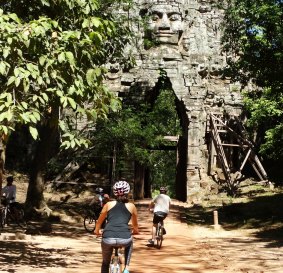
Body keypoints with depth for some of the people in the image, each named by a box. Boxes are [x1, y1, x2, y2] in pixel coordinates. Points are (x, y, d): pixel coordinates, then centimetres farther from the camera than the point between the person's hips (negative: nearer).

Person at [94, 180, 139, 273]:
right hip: (124, 239, 0)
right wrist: (135, 231, 57)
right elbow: (135, 225, 34)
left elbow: (99, 221, 32)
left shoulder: (108, 204, 19)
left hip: (108, 239, 0)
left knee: (105, 263, 26)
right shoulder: (131, 206, 19)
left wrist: (97, 231, 52)